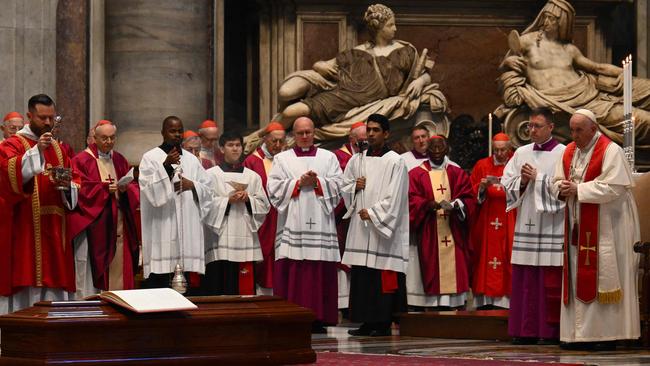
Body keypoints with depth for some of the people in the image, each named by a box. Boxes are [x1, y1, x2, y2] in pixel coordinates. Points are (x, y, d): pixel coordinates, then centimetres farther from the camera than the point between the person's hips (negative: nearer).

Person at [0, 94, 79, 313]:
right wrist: (36, 151, -27)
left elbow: (77, 185, 15)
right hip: (24, 230, -5)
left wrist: (66, 186, -8)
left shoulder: (58, 149, 19)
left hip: (54, 232, 6)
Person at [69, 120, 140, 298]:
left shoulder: (119, 160, 16)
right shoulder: (82, 161, -1)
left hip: (117, 222, 5)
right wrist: (104, 188, -20)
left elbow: (134, 187, 12)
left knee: (117, 269, 2)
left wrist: (125, 188, -10)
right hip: (91, 222, -5)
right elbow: (80, 190, -11)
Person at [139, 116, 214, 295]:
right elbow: (148, 188, -11)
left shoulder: (191, 159, 17)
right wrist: (166, 166, -20)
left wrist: (192, 185, -5)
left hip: (188, 231, 4)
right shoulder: (150, 158, 3)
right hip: (162, 231, -4)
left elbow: (208, 189, 14)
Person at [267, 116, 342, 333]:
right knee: (292, 273, -8)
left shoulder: (328, 158, 15)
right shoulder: (282, 159, 14)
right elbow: (274, 187, 2)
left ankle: (318, 319, -2)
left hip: (320, 225, 1)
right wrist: (299, 183, -7)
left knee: (320, 274, -5)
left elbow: (337, 185, 4)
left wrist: (317, 182, -10)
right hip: (292, 225, -1)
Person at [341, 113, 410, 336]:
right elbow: (344, 187, 19)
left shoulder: (395, 162, -4)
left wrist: (372, 213, -13)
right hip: (360, 226, 6)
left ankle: (383, 323, -2)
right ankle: (367, 322, 10)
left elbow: (393, 197, -9)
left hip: (384, 228, -6)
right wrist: (355, 187, -2)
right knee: (361, 276, 4)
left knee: (384, 279, -6)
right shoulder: (357, 160, 14)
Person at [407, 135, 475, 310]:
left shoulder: (457, 174, 13)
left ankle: (449, 305, -2)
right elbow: (412, 200, -3)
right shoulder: (416, 174, 7)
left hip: (453, 235, 2)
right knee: (431, 272, -6)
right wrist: (427, 204, -22)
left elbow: (468, 199, 5)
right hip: (428, 236, -2)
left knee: (451, 272, -2)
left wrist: (456, 205, -16)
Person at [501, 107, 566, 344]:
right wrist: (523, 181, -6)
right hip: (526, 224, 5)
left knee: (550, 280, -4)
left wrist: (537, 178, -10)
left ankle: (550, 331, 1)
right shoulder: (521, 153, 14)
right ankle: (527, 330, 8)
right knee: (524, 280, 4)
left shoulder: (562, 154, -2)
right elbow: (507, 183, 12)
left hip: (551, 226, -5)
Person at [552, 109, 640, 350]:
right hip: (578, 226, 7)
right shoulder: (569, 152, 11)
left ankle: (606, 334, -2)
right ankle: (580, 332, 10)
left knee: (602, 277, -6)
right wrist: (562, 188, -9)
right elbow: (557, 182, 15)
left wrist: (578, 190, -19)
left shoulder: (610, 152, -11)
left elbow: (613, 188, -20)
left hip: (605, 228, -7)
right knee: (578, 279, 6)